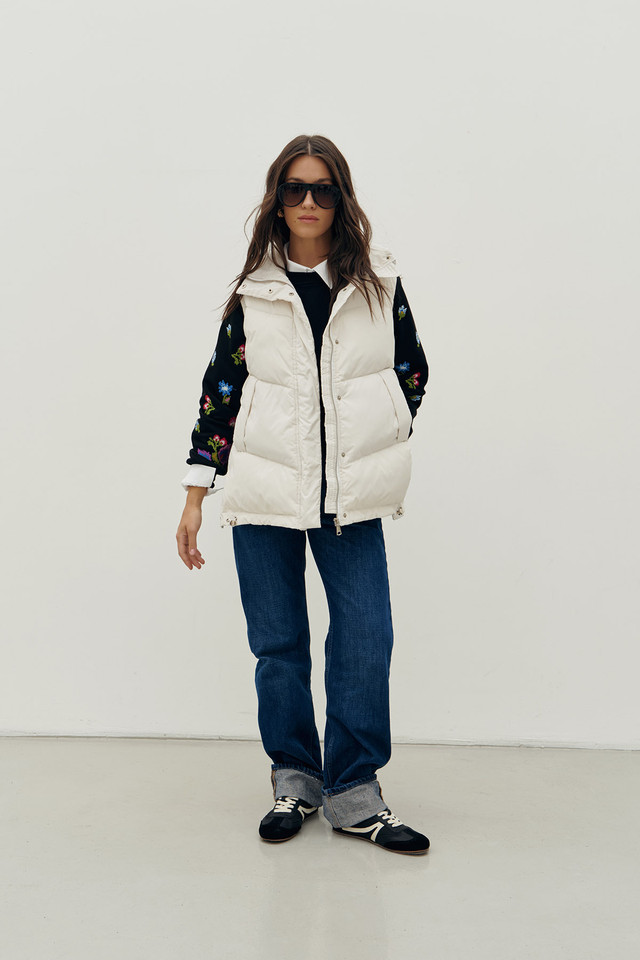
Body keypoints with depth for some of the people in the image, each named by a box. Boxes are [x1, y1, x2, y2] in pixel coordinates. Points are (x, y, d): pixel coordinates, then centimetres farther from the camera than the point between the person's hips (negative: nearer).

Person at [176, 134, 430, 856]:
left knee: (366, 640, -4)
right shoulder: (253, 291, 5)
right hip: (266, 493, 0)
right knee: (277, 643, 6)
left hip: (351, 496, 0)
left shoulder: (380, 283, 5)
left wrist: (372, 443, 7)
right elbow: (221, 389, 6)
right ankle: (294, 780, 23)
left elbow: (413, 370, 15)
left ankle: (354, 794, 10)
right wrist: (195, 497, 4)